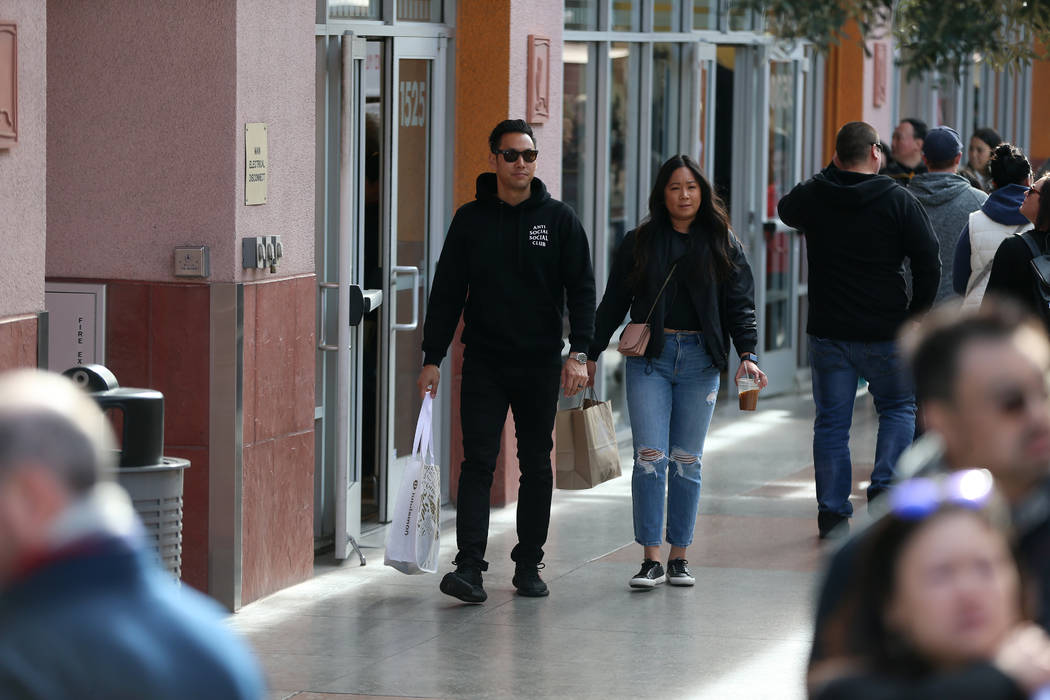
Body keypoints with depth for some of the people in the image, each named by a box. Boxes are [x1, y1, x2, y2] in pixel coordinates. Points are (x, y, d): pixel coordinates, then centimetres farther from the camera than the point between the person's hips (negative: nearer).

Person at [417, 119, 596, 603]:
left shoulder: (558, 219, 2)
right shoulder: (471, 220, 4)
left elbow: (581, 289, 0)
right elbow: (447, 292, 6)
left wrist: (579, 353, -12)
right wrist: (432, 357, 1)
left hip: (540, 363, 0)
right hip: (483, 361, 0)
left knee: (536, 464, 7)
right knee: (478, 462, -9)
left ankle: (529, 564, 17)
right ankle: (470, 566, -14)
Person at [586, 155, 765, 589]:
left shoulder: (722, 244, 7)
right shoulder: (640, 243, 8)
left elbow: (740, 304, 3)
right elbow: (614, 303, 11)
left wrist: (747, 353, -11)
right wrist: (591, 354, 8)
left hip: (700, 361, 0)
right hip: (649, 357, 0)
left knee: (687, 460, 4)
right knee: (650, 455, -9)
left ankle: (679, 559, 11)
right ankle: (651, 560, -7)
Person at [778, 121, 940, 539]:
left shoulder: (813, 197, -1)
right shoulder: (899, 202, -8)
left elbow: (786, 210, 24)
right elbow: (929, 264, -8)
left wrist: (832, 172, 19)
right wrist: (916, 313, 5)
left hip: (828, 332, 2)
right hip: (885, 333, -2)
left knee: (831, 422, 8)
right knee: (899, 408, 16)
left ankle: (832, 514, 8)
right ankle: (884, 486, -2)